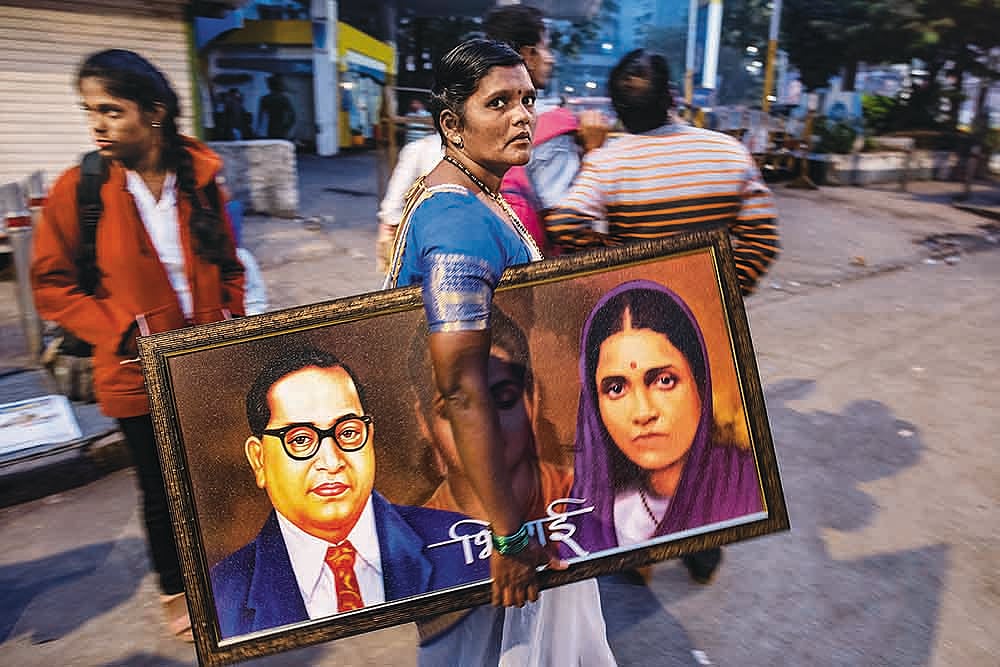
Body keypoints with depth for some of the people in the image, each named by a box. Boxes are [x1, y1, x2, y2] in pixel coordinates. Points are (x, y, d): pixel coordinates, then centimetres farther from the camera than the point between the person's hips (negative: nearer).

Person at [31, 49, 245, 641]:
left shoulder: (200, 180, -4)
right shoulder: (78, 189, -11)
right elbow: (52, 284, -4)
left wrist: (232, 322, -2)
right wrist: (119, 334, -14)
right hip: (139, 374, -2)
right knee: (162, 489, 14)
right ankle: (177, 591, 39)